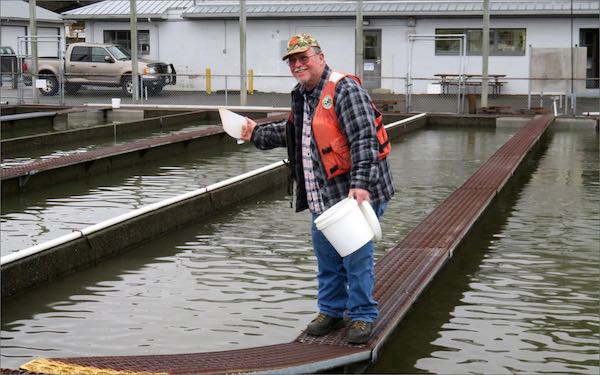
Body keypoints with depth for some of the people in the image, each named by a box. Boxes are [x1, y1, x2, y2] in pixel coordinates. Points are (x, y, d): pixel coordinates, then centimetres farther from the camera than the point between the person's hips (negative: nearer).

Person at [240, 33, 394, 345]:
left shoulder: (345, 89, -15)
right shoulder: (302, 96, 13)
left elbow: (364, 139, -22)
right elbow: (293, 132, 33)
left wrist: (361, 184, -29)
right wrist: (258, 134, 30)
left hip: (356, 192, -9)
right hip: (323, 195, 9)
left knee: (356, 256, -1)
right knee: (326, 256, 17)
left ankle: (362, 316, 13)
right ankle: (331, 311, 32)